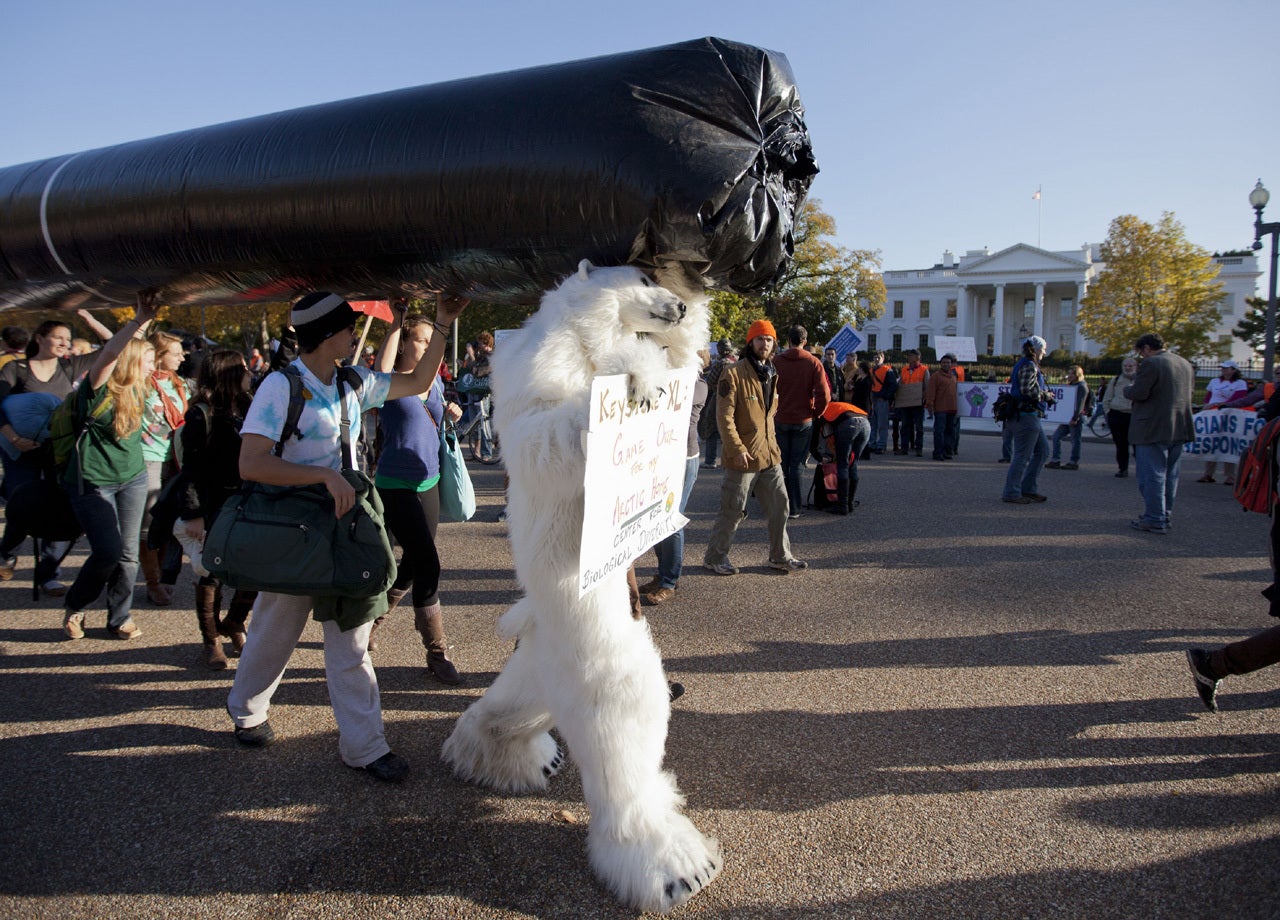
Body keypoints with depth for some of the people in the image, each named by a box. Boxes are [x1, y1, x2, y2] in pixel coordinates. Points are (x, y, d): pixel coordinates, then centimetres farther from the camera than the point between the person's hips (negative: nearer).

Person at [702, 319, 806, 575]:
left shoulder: (771, 376, 13)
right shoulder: (734, 375, -12)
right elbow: (724, 416, -17)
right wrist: (737, 449, -21)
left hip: (770, 456, 7)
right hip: (743, 457, -7)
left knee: (779, 506, 11)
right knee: (733, 511, 2)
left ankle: (780, 556, 26)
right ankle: (715, 556, 18)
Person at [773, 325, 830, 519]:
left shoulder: (776, 362, -3)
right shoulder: (814, 363, -6)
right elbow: (824, 395, -11)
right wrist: (816, 413, 4)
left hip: (780, 420, 1)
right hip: (804, 421, -1)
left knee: (780, 465, 11)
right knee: (797, 466, 6)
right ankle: (794, 509, 8)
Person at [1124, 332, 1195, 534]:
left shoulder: (1150, 364, -15)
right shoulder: (1186, 364, 12)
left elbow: (1139, 393, -20)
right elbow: (1190, 391, 20)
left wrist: (1128, 389, 0)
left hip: (1153, 430, -8)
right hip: (1179, 428, 8)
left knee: (1152, 476, -3)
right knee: (1170, 475, 15)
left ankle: (1155, 520, -1)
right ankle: (1165, 515, 23)